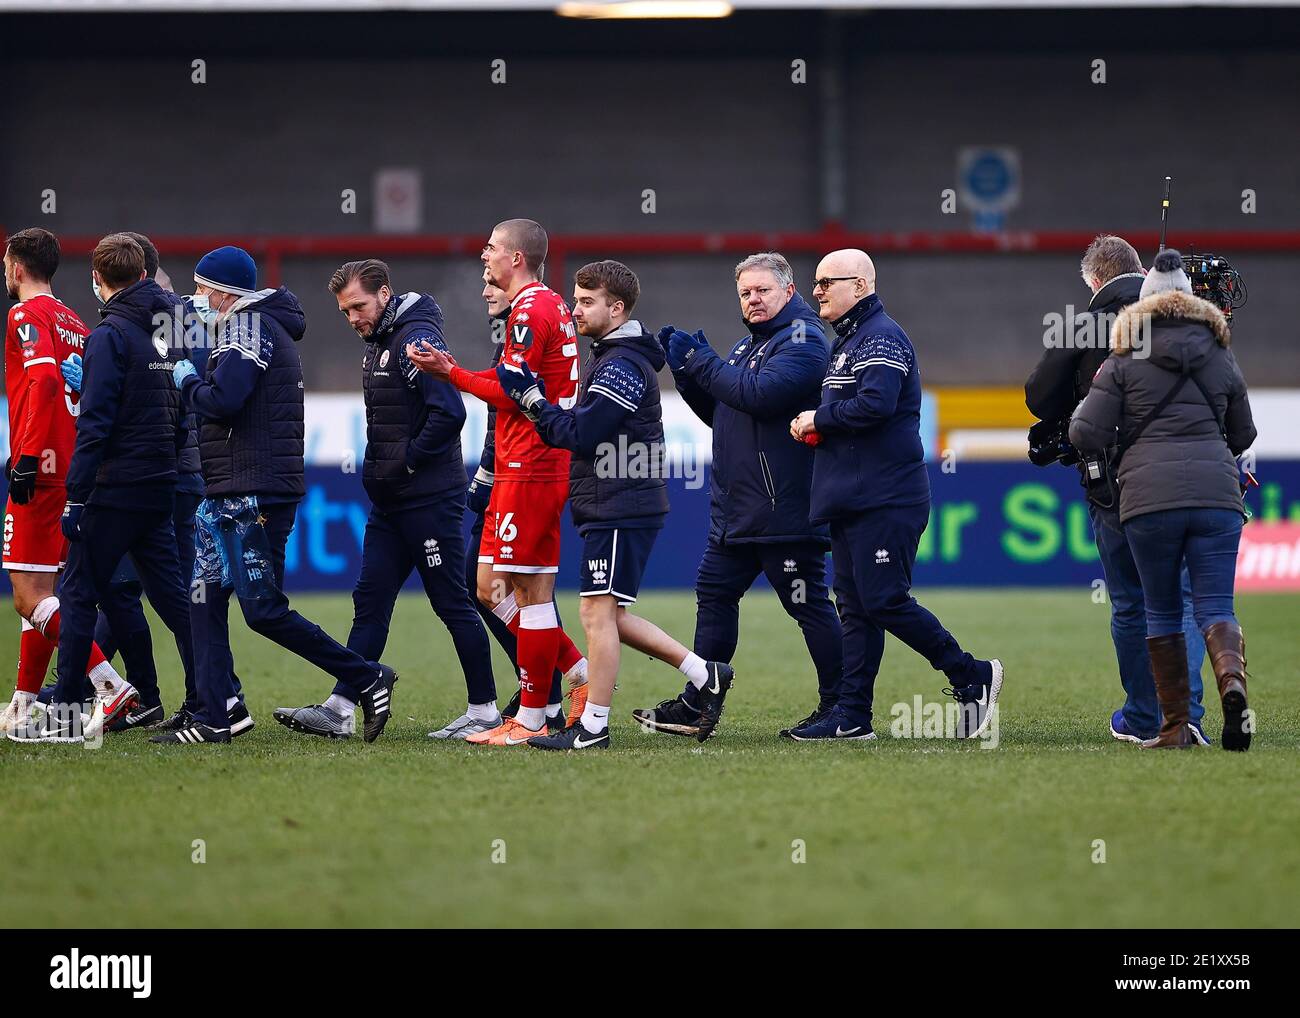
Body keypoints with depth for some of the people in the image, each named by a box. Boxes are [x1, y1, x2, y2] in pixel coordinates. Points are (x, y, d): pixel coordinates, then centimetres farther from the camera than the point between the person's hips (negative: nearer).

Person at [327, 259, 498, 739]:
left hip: (430, 497, -10)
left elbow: (449, 412, -24)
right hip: (390, 501, 10)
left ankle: (485, 709, 3)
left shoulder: (416, 338, -14)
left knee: (452, 603, -3)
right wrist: (377, 469, 11)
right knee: (370, 601, 6)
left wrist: (407, 462, -16)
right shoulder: (379, 343, 16)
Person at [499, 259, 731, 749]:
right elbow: (585, 430, 19)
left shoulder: (622, 366, -15)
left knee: (598, 612, -8)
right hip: (612, 507, 10)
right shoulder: (610, 357, 19)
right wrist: (539, 406, 6)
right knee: (609, 616, 12)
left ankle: (592, 727, -5)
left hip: (621, 510, -10)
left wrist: (531, 399, -12)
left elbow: (581, 434, -20)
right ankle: (704, 675, 16)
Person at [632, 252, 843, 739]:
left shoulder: (804, 340, -10)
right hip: (736, 511, 10)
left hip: (784, 510, -10)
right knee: (714, 595, 10)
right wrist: (687, 368, 7)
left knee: (809, 606, -4)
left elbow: (758, 393, -24)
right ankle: (698, 704, 14)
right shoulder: (749, 344, 20)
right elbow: (719, 412, 21)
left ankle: (837, 707, 3)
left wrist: (699, 361, -16)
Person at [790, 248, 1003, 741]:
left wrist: (820, 418, -12)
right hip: (850, 498, 10)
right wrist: (813, 426, 5)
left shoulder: (881, 338, -11)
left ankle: (972, 677, 0)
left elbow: (876, 404, -25)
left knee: (884, 601, -12)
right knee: (855, 607, 7)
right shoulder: (847, 340, 21)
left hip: (885, 501, -10)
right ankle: (852, 716, 8)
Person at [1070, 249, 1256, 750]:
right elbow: (1243, 435, 25)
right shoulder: (1221, 359, 15)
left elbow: (1087, 436, 2)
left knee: (1162, 611, 9)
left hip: (1149, 498, -1)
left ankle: (1175, 725, 7)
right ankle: (1232, 678, -30)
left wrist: (1081, 413, 24)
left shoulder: (1124, 361, 6)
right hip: (1216, 493, 2)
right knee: (1215, 606, 1)